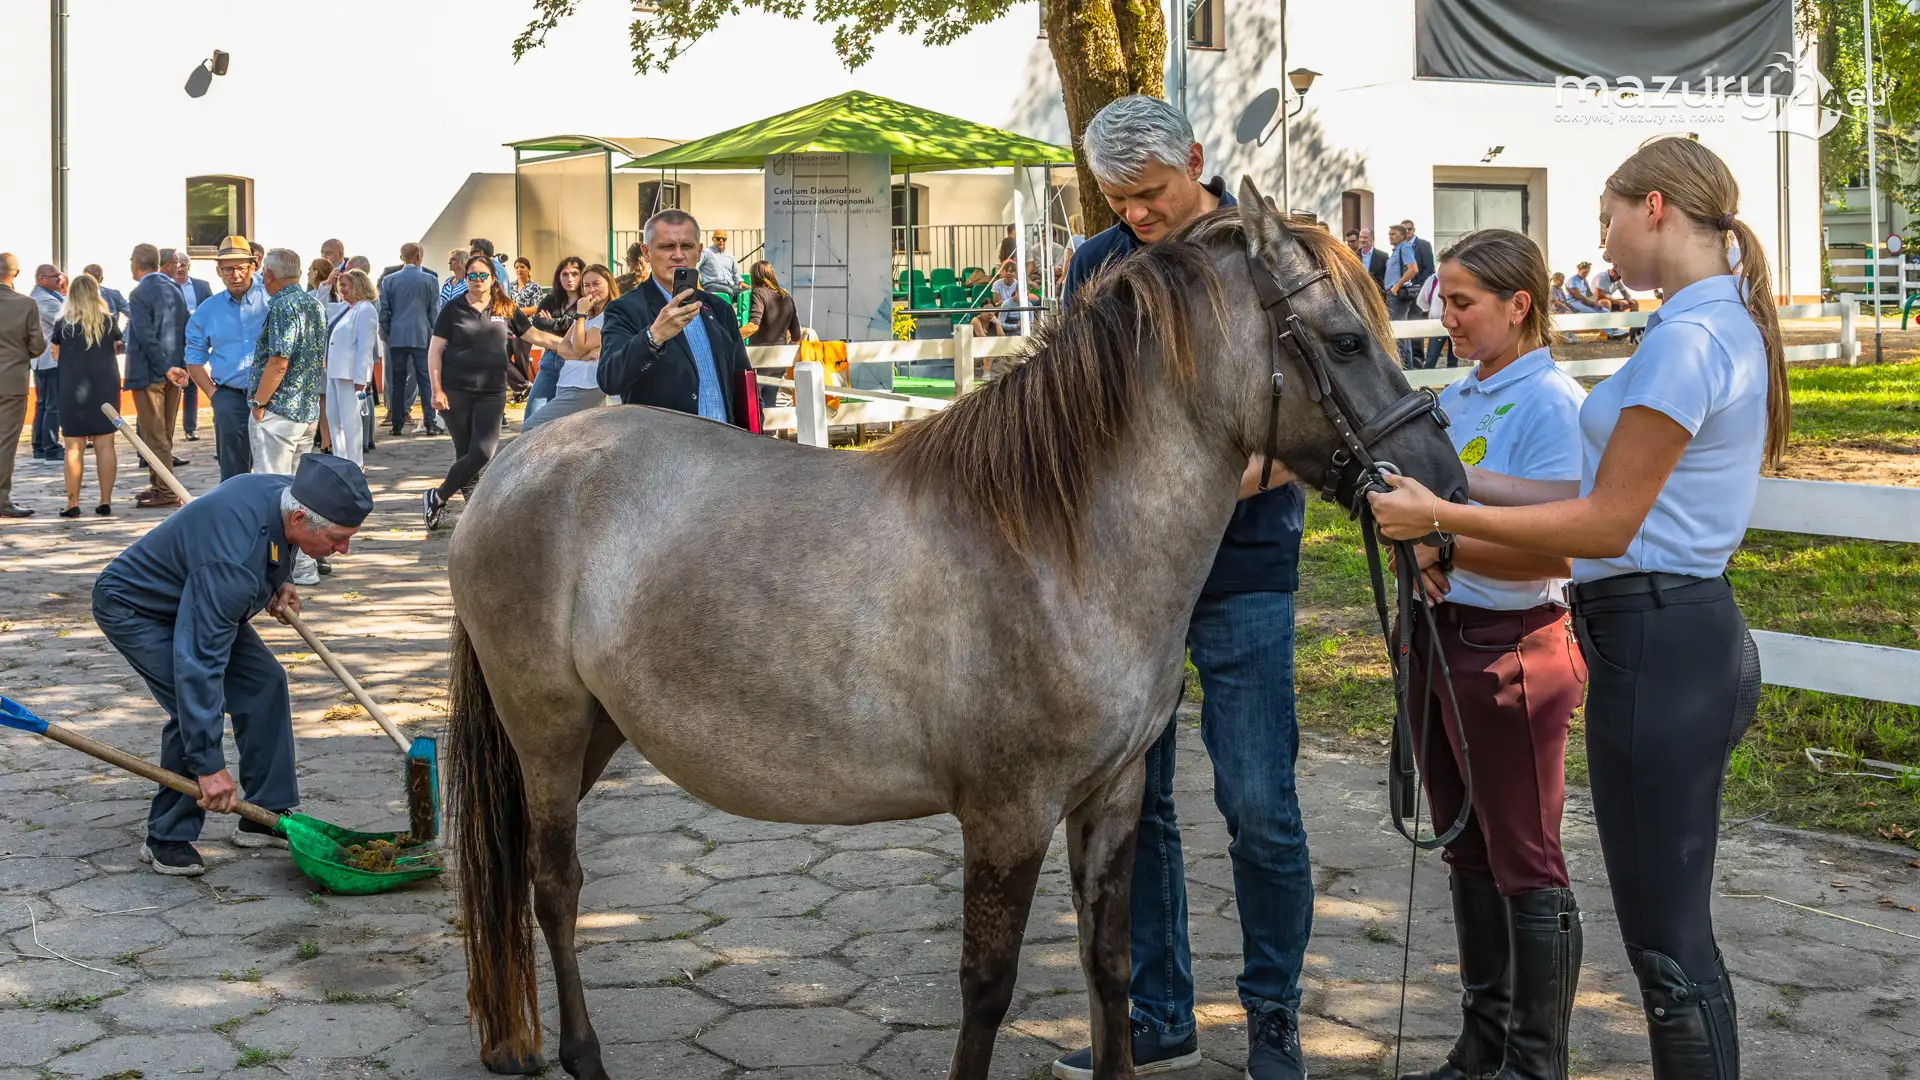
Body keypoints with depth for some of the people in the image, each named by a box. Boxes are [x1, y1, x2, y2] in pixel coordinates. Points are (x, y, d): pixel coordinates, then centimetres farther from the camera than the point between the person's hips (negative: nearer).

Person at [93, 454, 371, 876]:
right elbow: (199, 662, -41)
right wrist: (210, 764, -39)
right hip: (133, 608, -9)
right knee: (195, 708, -23)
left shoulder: (284, 492, -17)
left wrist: (274, 586, -3)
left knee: (264, 681, 1)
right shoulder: (233, 563, -42)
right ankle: (167, 839, -6)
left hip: (195, 600, 9)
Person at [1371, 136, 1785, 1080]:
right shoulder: (1730, 326, 14)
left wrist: (1441, 517, -12)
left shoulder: (1686, 339, -18)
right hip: (1689, 633, 11)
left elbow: (1606, 524, -17)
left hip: (1655, 647, -11)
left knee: (1667, 941, -1)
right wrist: (1465, 483, 14)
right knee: (1672, 926, 18)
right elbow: (1614, 498, 14)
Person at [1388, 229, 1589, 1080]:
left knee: (1525, 863, 1)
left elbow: (1554, 548, -21)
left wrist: (1443, 544, -24)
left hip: (1509, 649, -9)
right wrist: (1415, 548, -5)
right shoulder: (1455, 398, 11)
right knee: (1467, 852, 17)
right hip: (1437, 635, 9)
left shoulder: (1553, 404, -14)